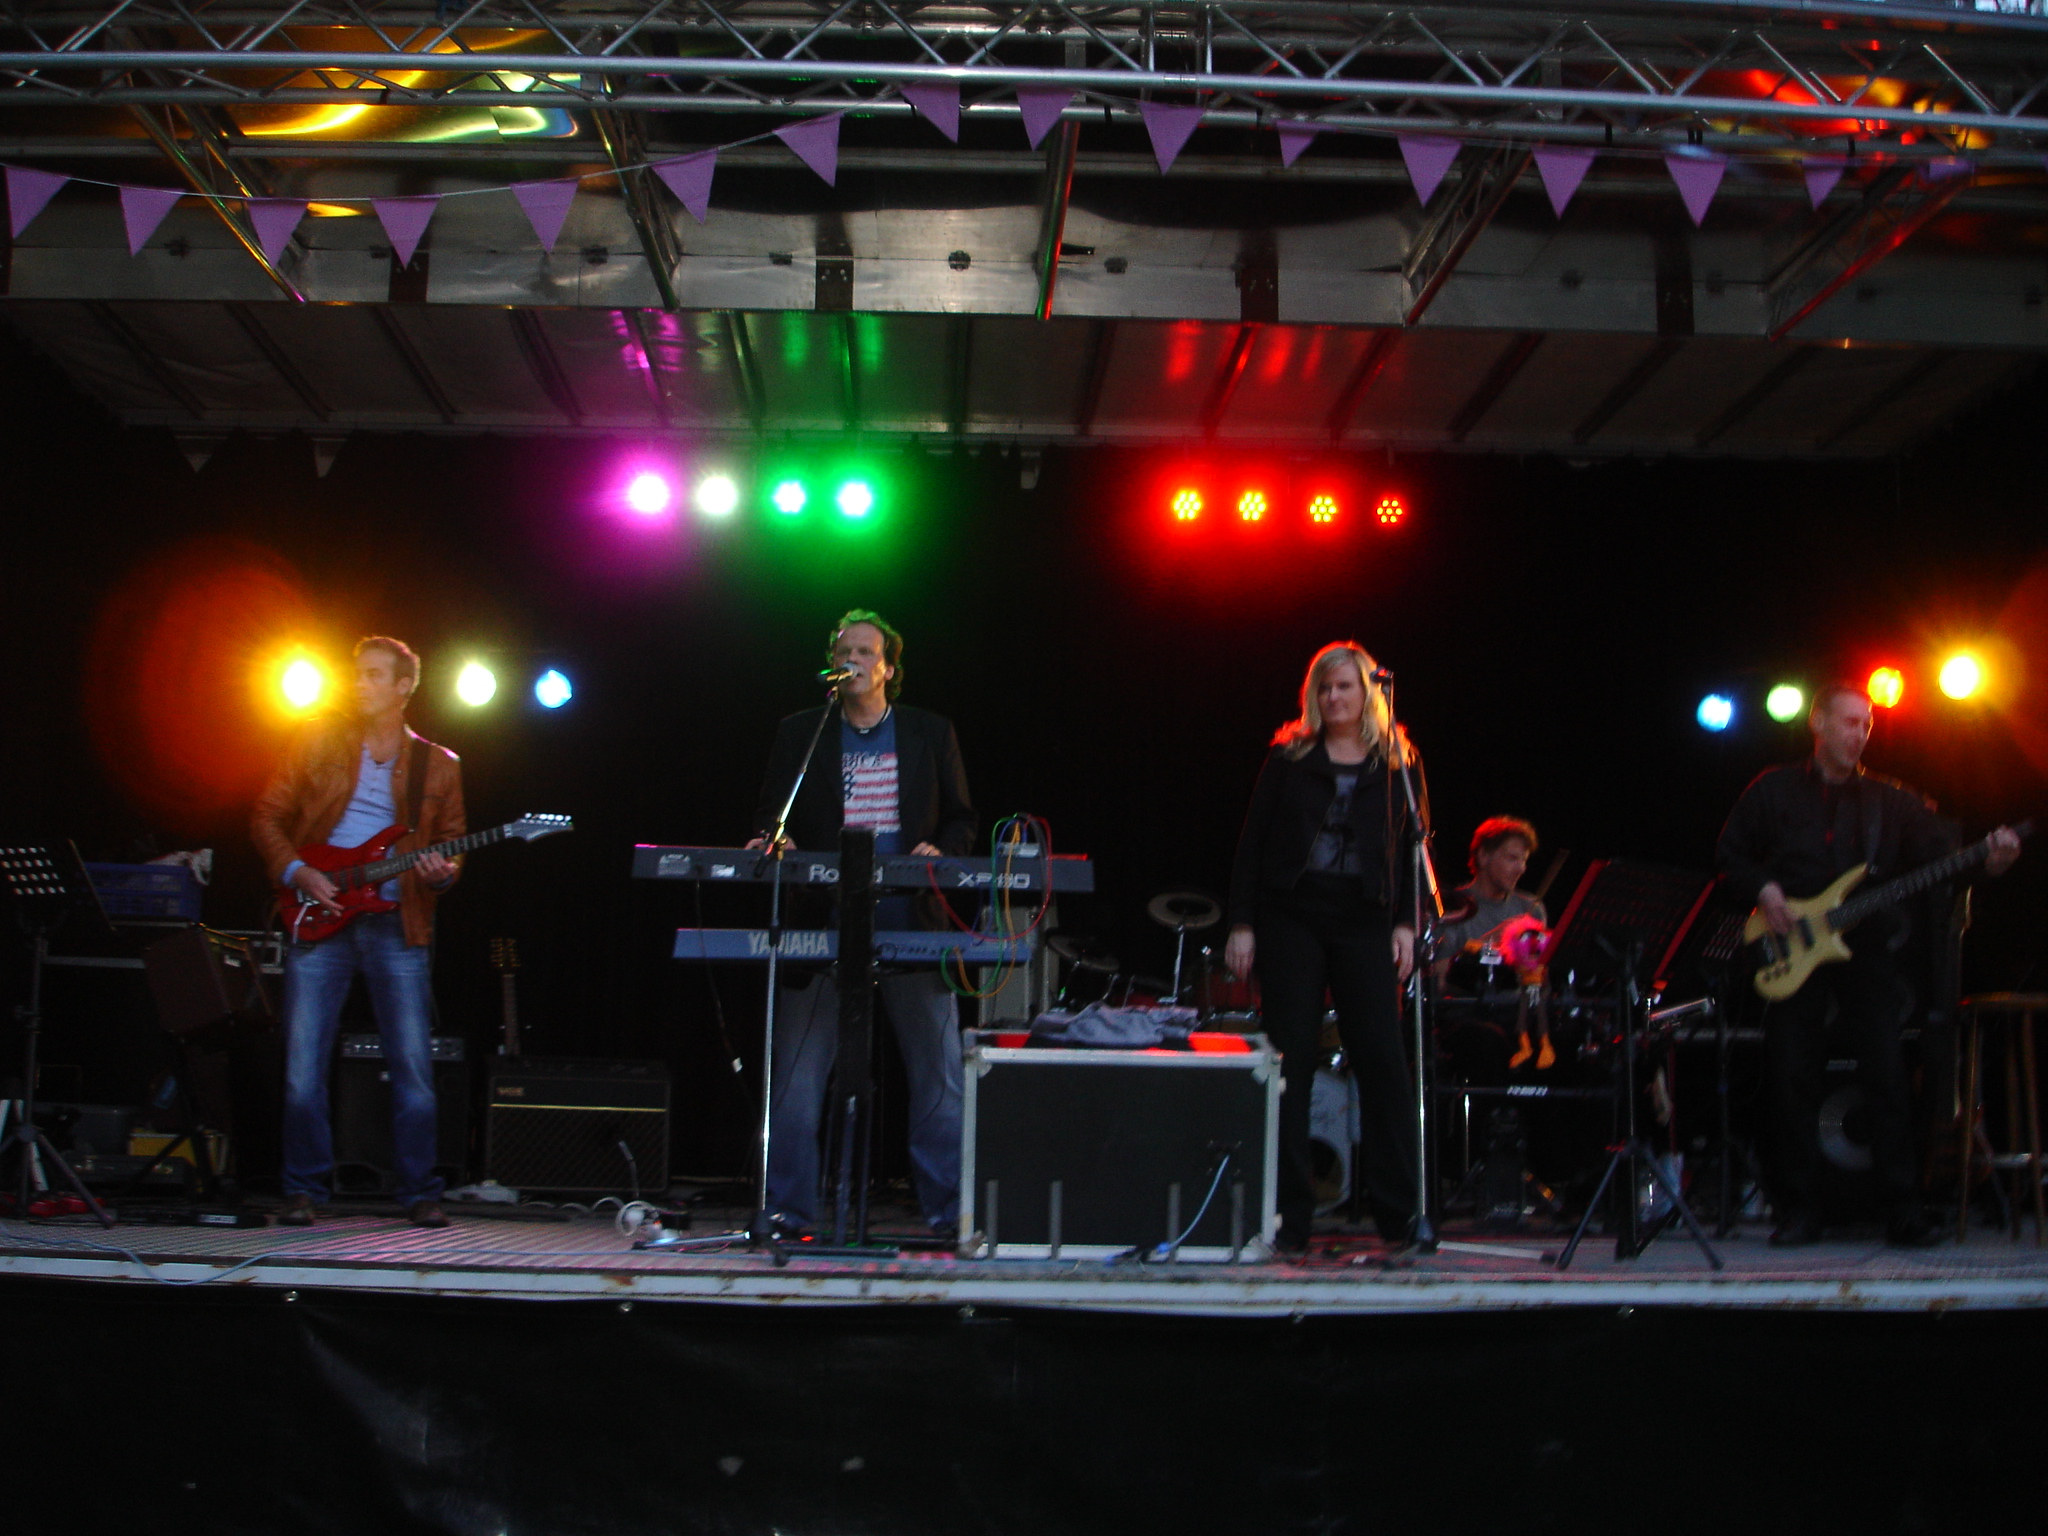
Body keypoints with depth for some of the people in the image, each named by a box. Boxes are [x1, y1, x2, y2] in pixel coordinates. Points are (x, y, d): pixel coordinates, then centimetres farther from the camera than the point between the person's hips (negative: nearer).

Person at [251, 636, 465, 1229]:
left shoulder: (437, 766, 11)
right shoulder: (319, 742, 8)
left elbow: (451, 845, 14)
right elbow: (268, 816, 8)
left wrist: (442, 873, -9)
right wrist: (297, 873, -7)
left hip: (398, 927, 0)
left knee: (414, 1066, -3)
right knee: (303, 1065, -2)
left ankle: (420, 1195, 7)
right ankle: (304, 1191, 10)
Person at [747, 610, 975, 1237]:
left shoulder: (930, 732, 12)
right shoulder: (798, 734, 11)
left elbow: (962, 818, 14)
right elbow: (770, 817, 9)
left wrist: (940, 849, -6)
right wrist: (772, 841, -13)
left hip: (913, 924, 0)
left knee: (940, 1077, 2)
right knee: (797, 1076, -1)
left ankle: (950, 1210, 10)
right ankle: (786, 1209, 8)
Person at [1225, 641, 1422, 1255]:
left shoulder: (1395, 764, 10)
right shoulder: (1289, 757, 8)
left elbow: (1411, 849, 9)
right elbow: (1252, 843, 5)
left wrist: (1406, 923, -2)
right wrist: (1241, 923, -1)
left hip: (1365, 924, 0)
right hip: (1291, 920, 0)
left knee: (1382, 1057, -6)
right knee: (1292, 1059, -1)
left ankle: (1401, 1211, 2)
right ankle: (1290, 1217, 5)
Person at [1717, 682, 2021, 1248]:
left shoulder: (1890, 800, 10)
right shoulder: (1772, 791, 9)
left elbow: (1940, 850, -2)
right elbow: (1729, 857, 10)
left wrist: (1985, 861, -21)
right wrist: (1762, 891, -8)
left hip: (1867, 950, 1)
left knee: (1888, 1079, -6)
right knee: (1791, 1081, -1)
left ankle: (1904, 1214, 0)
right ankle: (1798, 1214, 9)